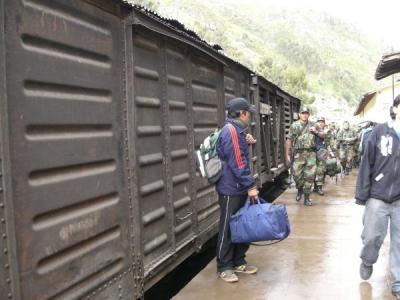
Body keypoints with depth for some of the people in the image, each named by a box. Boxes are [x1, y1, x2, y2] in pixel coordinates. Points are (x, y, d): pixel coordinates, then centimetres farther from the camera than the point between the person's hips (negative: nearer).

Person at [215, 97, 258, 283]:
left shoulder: (237, 130, 14)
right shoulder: (231, 130, -18)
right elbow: (237, 163, -23)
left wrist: (247, 143, 9)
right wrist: (250, 186, -21)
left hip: (239, 188, 10)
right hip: (230, 189, -10)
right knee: (228, 228, 1)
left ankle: (238, 262, 27)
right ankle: (224, 267, 12)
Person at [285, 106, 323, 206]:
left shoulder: (313, 125, 9)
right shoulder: (294, 125, 3)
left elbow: (322, 135, 17)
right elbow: (289, 140, 4)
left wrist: (316, 132, -4)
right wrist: (287, 154, 1)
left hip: (311, 154, 1)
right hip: (299, 154, -1)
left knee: (309, 176, 0)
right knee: (297, 175, -2)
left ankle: (307, 197, 11)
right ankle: (300, 190, 28)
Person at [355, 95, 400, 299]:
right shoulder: (380, 132, -5)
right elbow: (367, 164, -4)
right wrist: (361, 194, -5)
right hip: (378, 197, -1)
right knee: (372, 236, 10)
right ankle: (367, 262, 40)